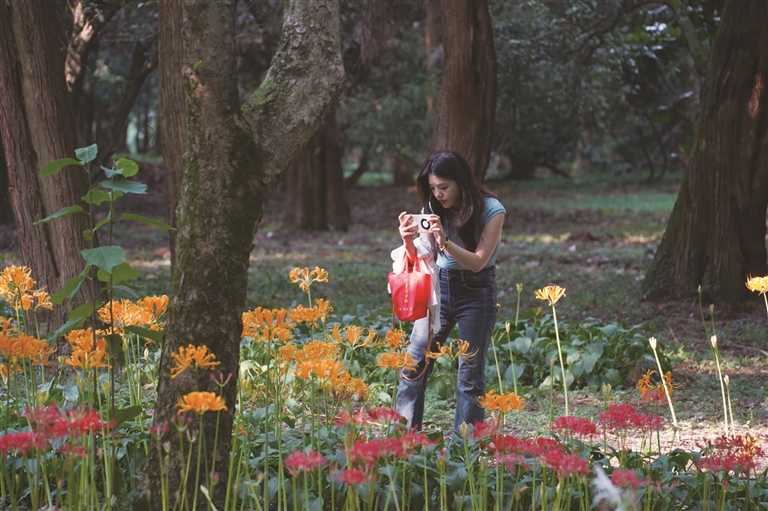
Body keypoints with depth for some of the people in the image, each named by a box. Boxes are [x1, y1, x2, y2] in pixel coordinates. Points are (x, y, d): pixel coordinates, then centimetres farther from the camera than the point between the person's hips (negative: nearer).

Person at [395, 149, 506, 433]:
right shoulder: (434, 209, -2)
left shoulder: (491, 210, -13)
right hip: (439, 286, 4)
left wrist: (445, 242, -34)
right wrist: (408, 240, -23)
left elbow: (478, 262, -19)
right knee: (413, 366, -1)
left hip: (476, 293, -4)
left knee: (470, 373, -1)